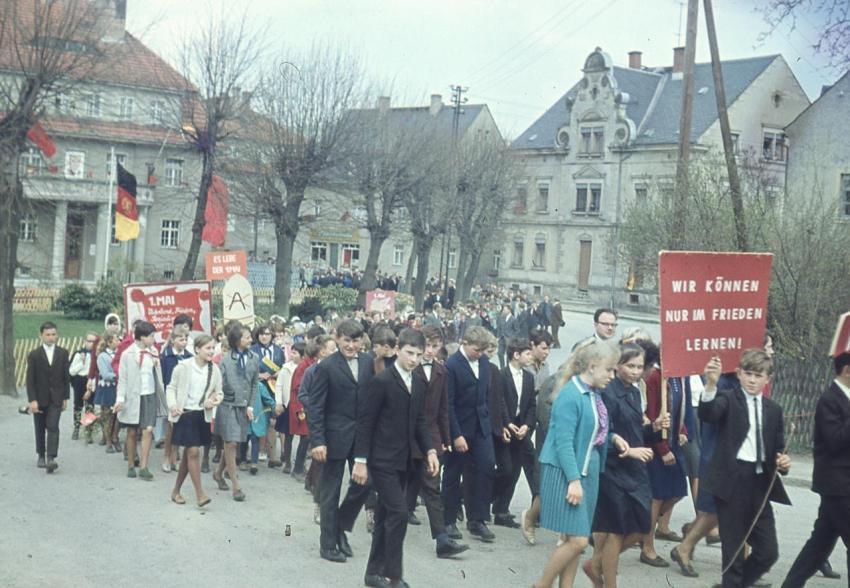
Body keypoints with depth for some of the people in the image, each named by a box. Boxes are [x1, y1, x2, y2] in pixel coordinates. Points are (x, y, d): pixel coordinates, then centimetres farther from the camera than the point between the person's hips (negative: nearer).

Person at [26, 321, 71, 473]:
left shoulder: (63, 354, 2)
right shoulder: (34, 355, -3)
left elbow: (66, 377, 5)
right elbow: (30, 379, -6)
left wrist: (65, 397, 3)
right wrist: (32, 400, -13)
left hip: (56, 398, 0)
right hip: (39, 398, 0)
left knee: (53, 427, -12)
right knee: (40, 429, 11)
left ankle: (51, 458, -19)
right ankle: (41, 456, 27)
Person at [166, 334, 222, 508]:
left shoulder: (214, 369, 0)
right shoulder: (184, 366, -10)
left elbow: (219, 393, 9)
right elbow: (171, 388, -2)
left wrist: (215, 401, -13)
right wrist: (173, 405, -17)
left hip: (202, 415, 5)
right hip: (185, 414, -5)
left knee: (188, 453, 13)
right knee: (194, 452, -12)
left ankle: (176, 491, 27)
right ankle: (200, 494, -6)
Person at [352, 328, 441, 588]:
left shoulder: (419, 384, 9)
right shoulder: (381, 381, -13)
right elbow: (365, 422, -13)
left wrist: (429, 450, 1)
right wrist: (361, 460, -15)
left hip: (403, 461, 7)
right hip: (382, 460, -7)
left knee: (385, 516, 13)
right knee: (399, 513, -12)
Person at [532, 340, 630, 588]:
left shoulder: (594, 394, 7)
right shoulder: (570, 395, -18)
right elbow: (563, 442, -21)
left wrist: (613, 437, 2)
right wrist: (573, 480, -23)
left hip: (588, 470, 8)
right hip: (565, 472, -8)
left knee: (574, 540, 10)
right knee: (577, 540, -9)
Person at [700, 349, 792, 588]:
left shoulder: (773, 409, 12)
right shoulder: (728, 399, -3)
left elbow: (778, 448, 18)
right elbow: (707, 414, -25)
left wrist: (783, 462, -6)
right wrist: (711, 383, -43)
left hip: (760, 485, 5)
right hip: (732, 483, -5)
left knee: (768, 552, 6)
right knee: (733, 551, 3)